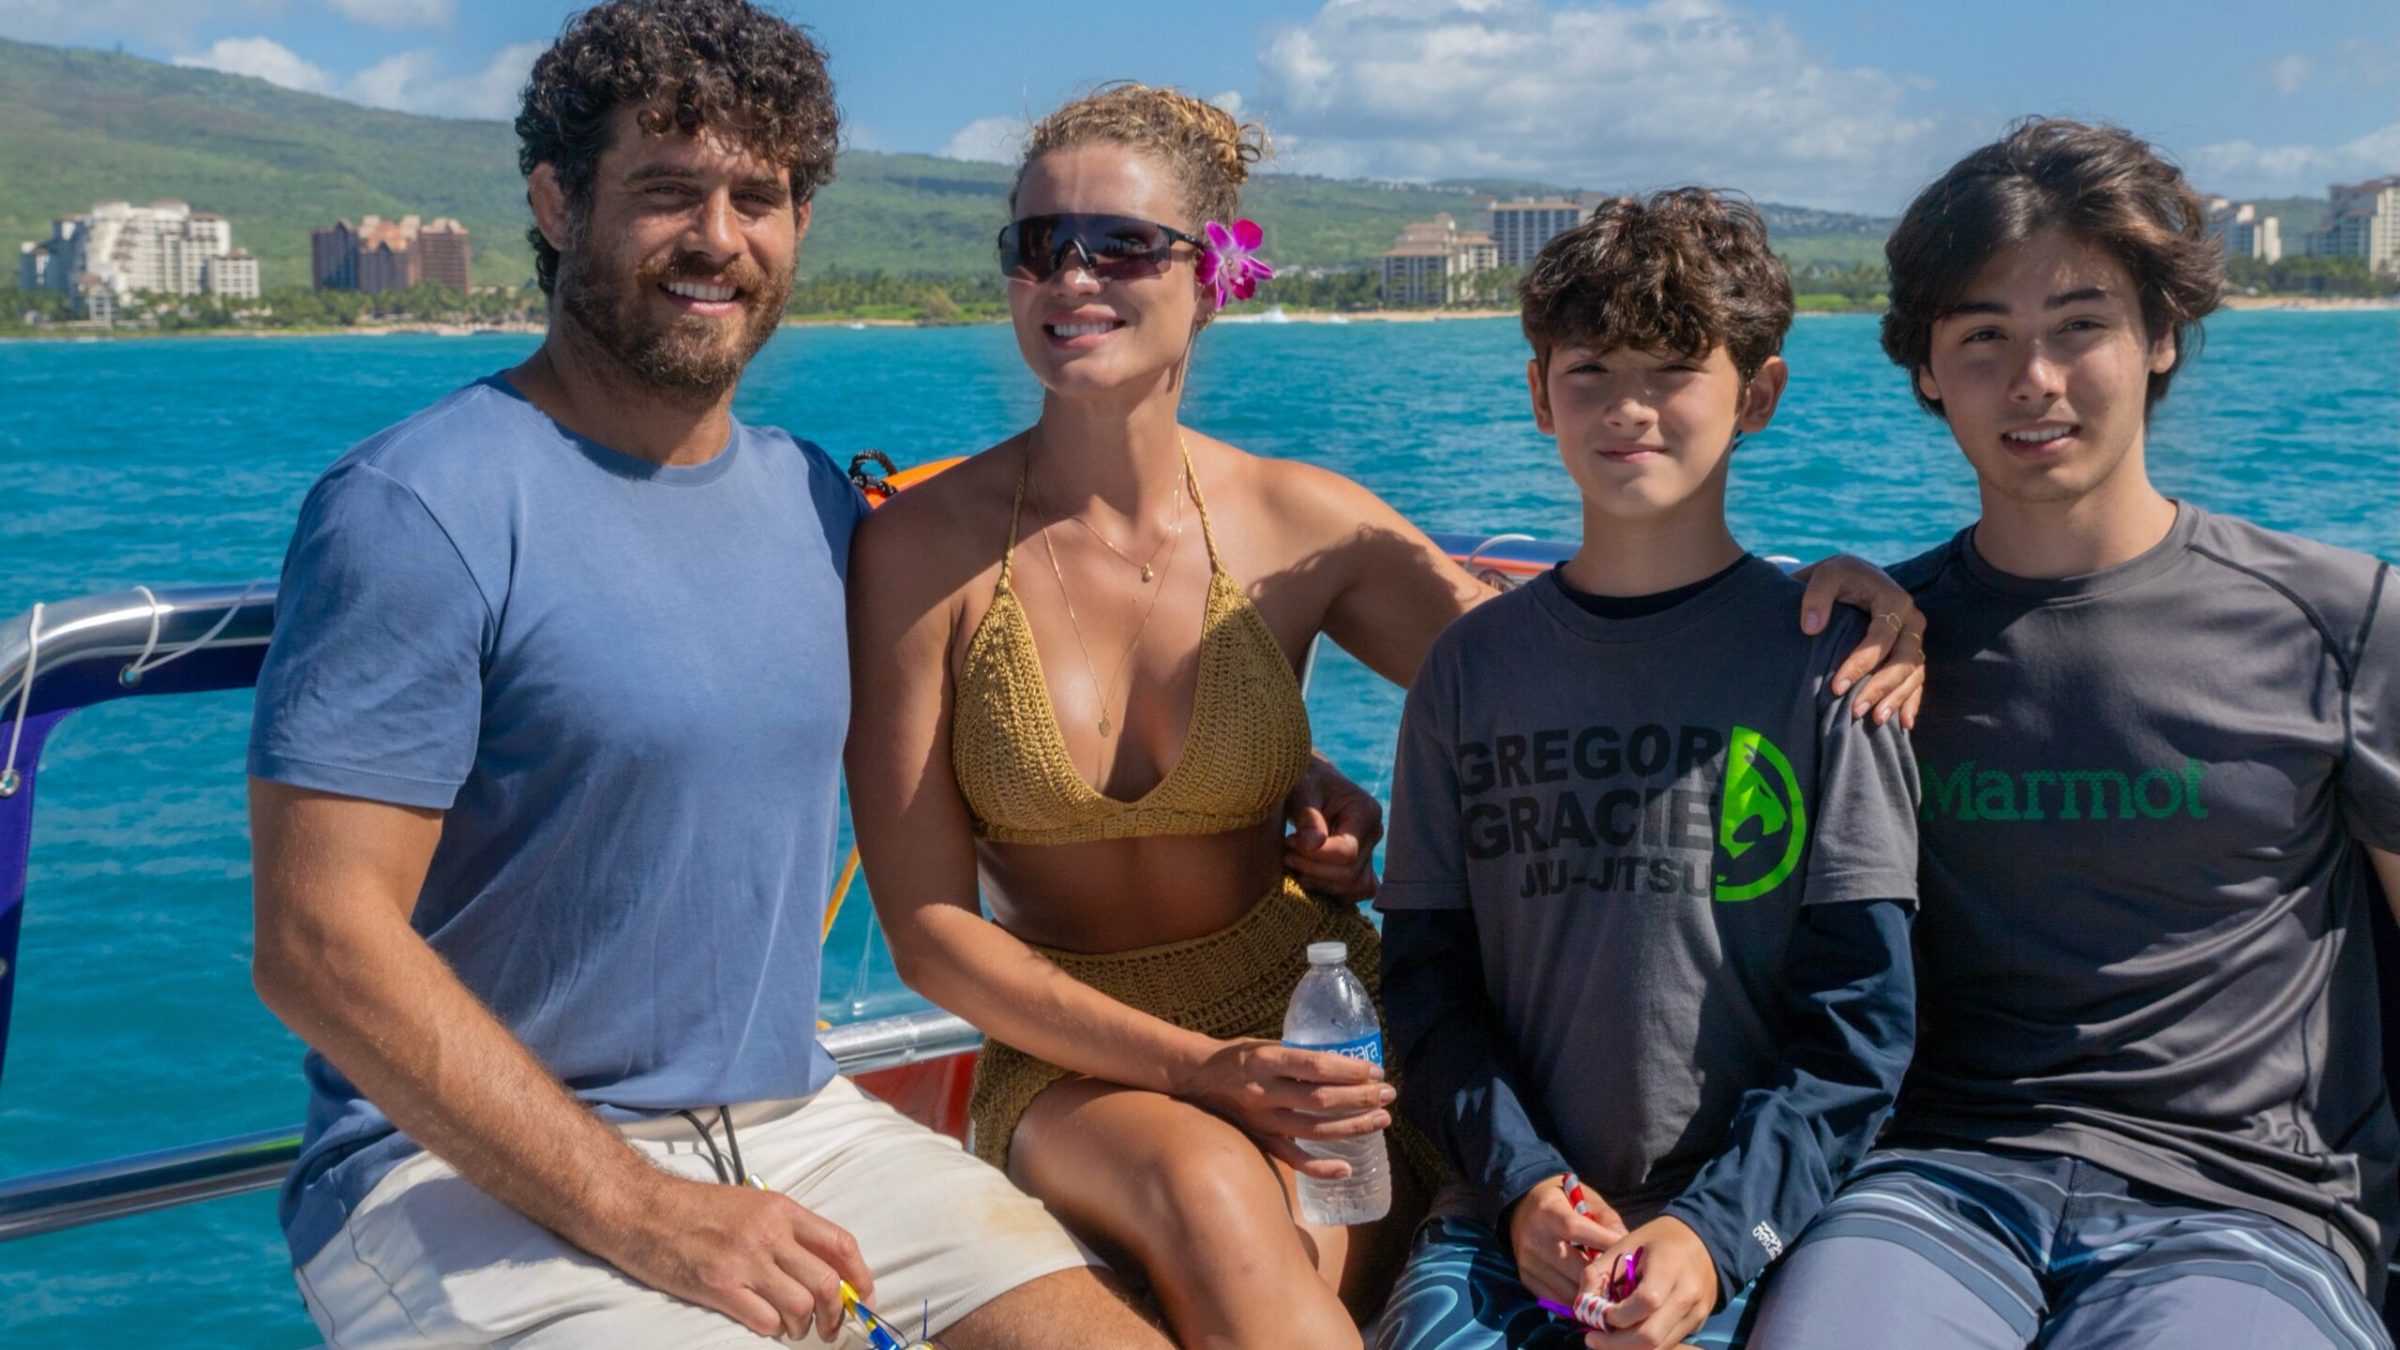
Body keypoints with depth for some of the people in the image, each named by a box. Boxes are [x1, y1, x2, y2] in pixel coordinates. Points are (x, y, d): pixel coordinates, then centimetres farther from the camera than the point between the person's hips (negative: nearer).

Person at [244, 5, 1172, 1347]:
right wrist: (638, 1213, -20)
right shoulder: (423, 507, -12)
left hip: (795, 1124, 6)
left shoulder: (816, 499, 9)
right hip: (473, 1172, -6)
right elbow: (322, 943, -16)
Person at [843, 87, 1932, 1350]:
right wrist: (1194, 1070, -19)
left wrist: (1811, 620, -18)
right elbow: (929, 926, -8)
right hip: (1072, 1063, 0)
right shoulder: (926, 546, -8)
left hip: (1310, 1034, 1)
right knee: (1207, 1189, -34)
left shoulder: (1301, 524, -3)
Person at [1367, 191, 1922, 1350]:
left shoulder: (1819, 657, 0)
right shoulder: (1475, 664, 8)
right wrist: (1521, 1184, -6)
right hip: (1513, 1203, 2)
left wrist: (1717, 1230, -12)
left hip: (1752, 1219, -2)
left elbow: (1860, 1015, -2)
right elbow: (1426, 971, 8)